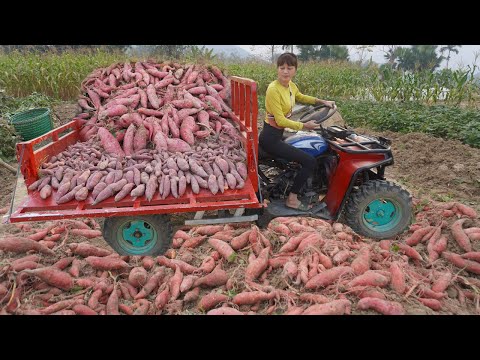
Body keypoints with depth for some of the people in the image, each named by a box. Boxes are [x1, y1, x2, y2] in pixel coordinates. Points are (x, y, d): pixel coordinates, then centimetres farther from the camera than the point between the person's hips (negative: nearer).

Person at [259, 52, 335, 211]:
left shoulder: (291, 85, 5)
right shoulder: (273, 89, -21)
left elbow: (300, 97, 28)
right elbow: (281, 121, -22)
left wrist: (321, 101, 18)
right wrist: (305, 126, -15)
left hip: (278, 135, 10)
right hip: (271, 137, -10)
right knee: (310, 162, -13)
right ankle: (292, 199, 2)